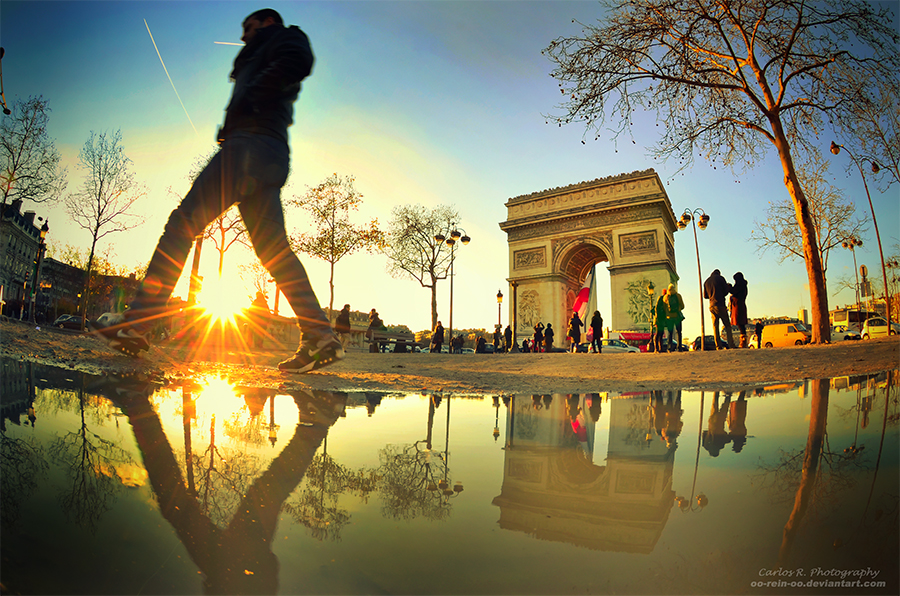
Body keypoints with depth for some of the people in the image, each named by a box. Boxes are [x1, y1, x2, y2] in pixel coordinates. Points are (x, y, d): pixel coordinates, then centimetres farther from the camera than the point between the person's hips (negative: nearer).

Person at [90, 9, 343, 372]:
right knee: (273, 250, -2)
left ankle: (136, 323, -14)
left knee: (184, 220, -11)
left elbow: (298, 59, -10)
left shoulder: (283, 36, 15)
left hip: (252, 144, -9)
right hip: (272, 158, 9)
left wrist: (248, 98, -9)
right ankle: (320, 335, -11)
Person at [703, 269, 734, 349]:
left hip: (711, 306, 4)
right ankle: (731, 344, -7)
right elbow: (726, 291, -1)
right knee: (727, 325, 1)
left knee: (715, 326, 3)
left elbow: (705, 295, 18)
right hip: (720, 305, -4)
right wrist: (729, 286, 19)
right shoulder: (720, 278, 1)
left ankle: (718, 346, -2)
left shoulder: (706, 281, 15)